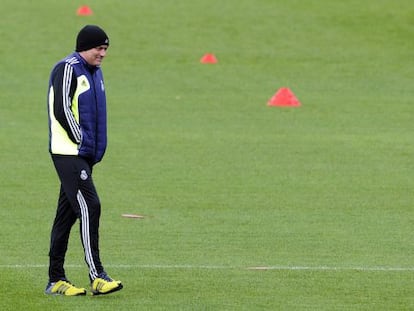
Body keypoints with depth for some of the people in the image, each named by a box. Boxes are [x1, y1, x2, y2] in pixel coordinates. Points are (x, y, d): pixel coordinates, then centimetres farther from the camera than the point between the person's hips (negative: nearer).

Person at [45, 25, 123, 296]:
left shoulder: (95, 72, 17)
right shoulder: (68, 69, -11)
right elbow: (61, 110, -17)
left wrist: (95, 149, 13)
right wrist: (81, 141, -13)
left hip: (85, 155, 9)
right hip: (68, 152, -9)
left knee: (67, 213, 10)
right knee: (89, 207, -15)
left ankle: (55, 280, 12)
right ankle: (97, 277, -17)